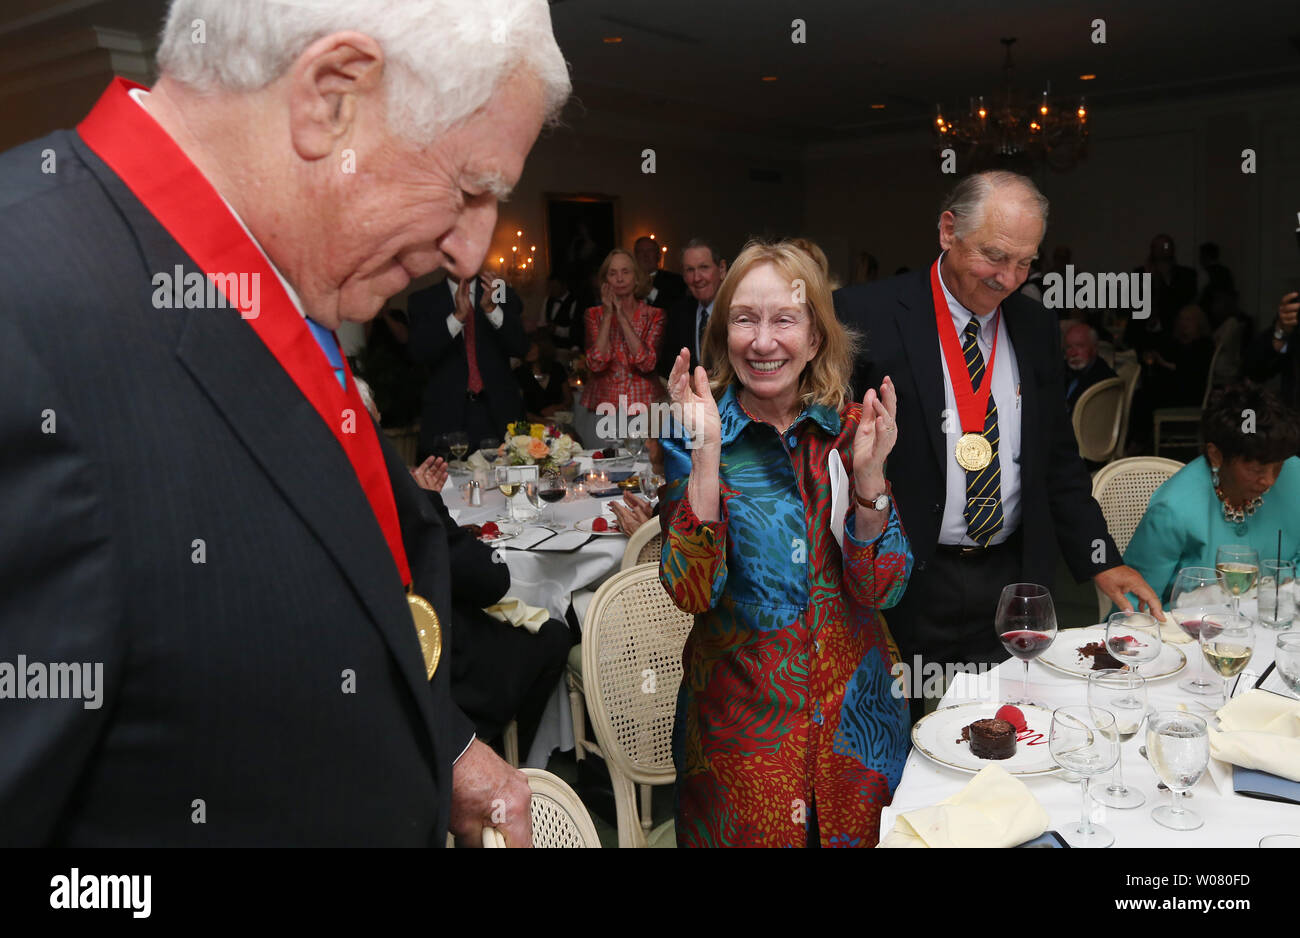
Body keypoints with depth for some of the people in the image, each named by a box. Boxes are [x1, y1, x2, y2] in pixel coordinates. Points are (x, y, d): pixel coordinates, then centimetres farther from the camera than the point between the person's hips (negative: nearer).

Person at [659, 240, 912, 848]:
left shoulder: (849, 429, -3)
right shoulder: (694, 434, -9)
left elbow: (880, 590, -8)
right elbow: (692, 592, -20)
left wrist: (868, 470, -22)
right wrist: (706, 453, -27)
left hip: (852, 705, 3)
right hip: (742, 715, -2)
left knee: (860, 833, 17)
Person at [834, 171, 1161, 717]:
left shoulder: (1037, 329, 8)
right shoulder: (865, 317, -9)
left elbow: (1058, 461, 14)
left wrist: (1100, 562, 7)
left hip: (1012, 581, 5)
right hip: (905, 587, -4)